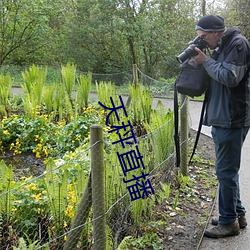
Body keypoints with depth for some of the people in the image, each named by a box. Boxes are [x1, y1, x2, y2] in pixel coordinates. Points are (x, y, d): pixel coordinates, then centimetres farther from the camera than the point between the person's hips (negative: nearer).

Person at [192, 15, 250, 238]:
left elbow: (230, 77, -21)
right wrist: (203, 60, 4)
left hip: (232, 120, -10)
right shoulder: (221, 47, 16)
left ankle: (229, 222, 9)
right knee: (228, 170, 16)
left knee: (226, 171, -3)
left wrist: (206, 61, -11)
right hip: (221, 119, 10)